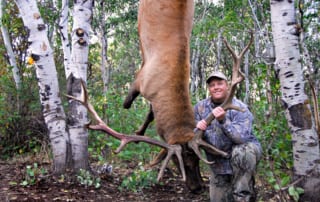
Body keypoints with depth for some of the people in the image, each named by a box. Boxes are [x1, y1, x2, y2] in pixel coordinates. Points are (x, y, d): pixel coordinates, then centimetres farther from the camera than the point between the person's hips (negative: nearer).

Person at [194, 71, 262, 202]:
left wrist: (223, 120, -43)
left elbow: (242, 138, -31)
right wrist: (198, 129, -26)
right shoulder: (200, 107, -4)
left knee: (241, 152, -38)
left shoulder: (239, 107, -17)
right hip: (218, 165, 4)